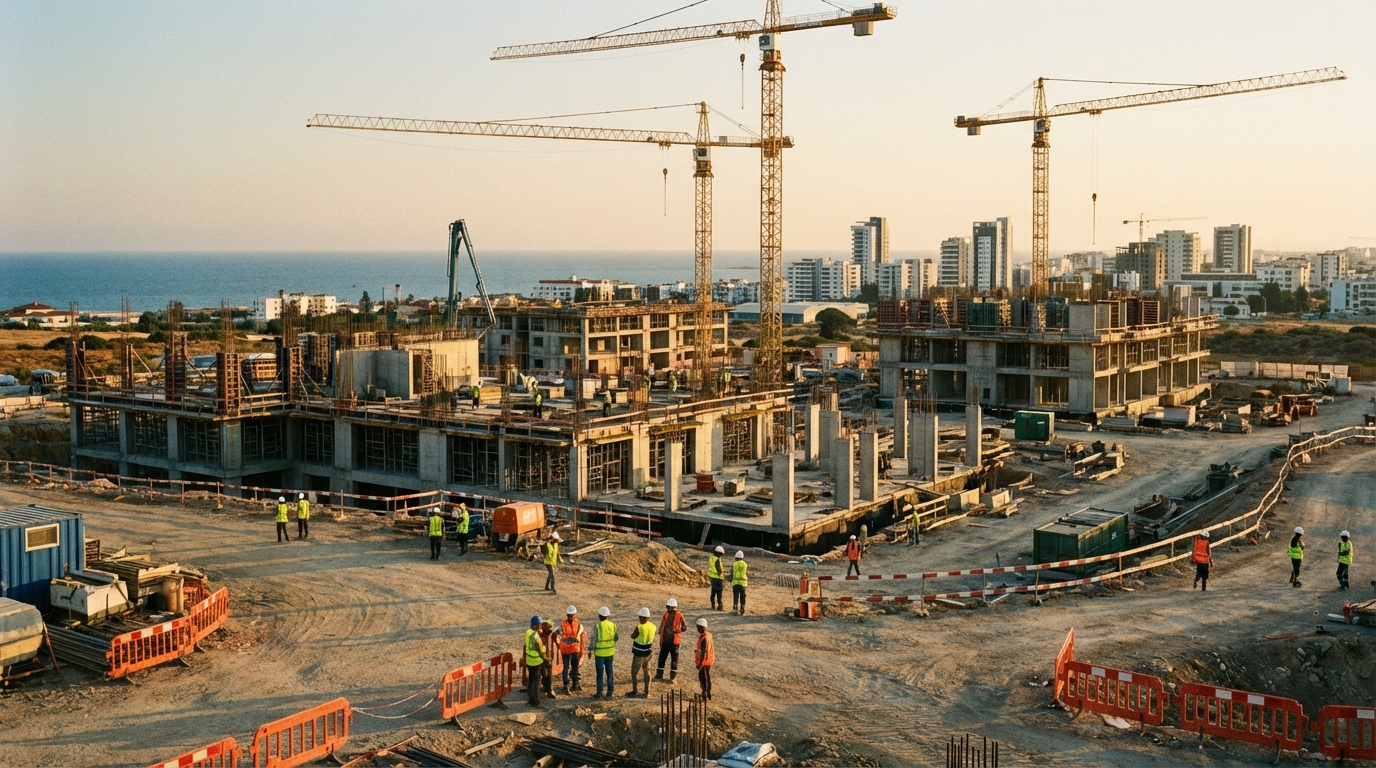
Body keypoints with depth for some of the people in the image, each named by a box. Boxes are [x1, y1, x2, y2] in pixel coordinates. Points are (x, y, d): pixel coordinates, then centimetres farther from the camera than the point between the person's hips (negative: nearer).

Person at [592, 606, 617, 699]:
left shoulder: (597, 627, -15)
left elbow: (594, 640, -13)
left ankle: (599, 693, 8)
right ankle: (610, 692, 14)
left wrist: (590, 650, -1)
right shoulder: (613, 626, -1)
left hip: (600, 653, -4)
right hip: (610, 652, 4)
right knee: (609, 672, 12)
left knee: (600, 673, 4)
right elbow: (616, 638, 8)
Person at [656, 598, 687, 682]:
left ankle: (672, 677, 14)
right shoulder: (666, 615, 5)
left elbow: (685, 627, -5)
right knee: (662, 657, 11)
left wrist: (679, 630, -25)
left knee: (674, 658, 4)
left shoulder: (679, 616, -9)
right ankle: (659, 675, 23)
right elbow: (661, 626, 13)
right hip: (665, 640, 5)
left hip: (674, 641, -5)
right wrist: (660, 639, 11)